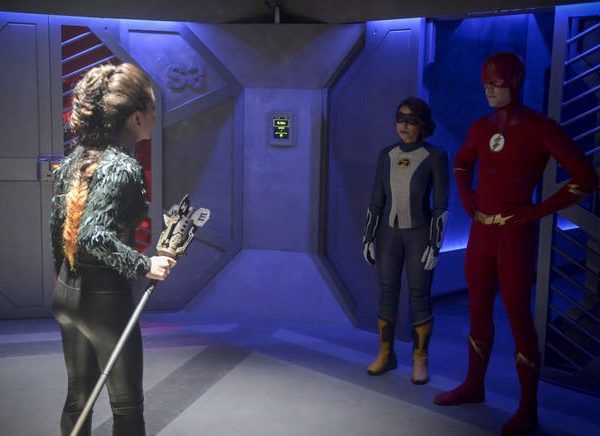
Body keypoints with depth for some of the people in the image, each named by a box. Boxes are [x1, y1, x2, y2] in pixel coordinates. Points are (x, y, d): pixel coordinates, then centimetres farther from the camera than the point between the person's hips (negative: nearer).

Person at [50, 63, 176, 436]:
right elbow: (94, 235, -29)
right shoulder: (123, 167, -20)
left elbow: (57, 225, 11)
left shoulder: (75, 158, 5)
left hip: (66, 293, 8)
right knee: (127, 404, 8)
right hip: (105, 298, -8)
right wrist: (144, 265, -24)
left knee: (78, 397, 20)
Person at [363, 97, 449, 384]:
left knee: (419, 296, 0)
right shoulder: (386, 155, 5)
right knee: (387, 293, 5)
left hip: (419, 234, -3)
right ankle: (385, 354, 16)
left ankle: (420, 360, 11)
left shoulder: (435, 157, -6)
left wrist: (434, 244, -12)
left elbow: (441, 205, -7)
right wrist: (368, 237, 3)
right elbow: (376, 200, 8)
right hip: (389, 233, 4)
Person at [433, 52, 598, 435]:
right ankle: (474, 386, 31)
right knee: (479, 311, 15)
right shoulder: (481, 127, 6)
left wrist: (538, 211, -14)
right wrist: (467, 199, 11)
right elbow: (462, 164, 27)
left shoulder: (540, 129, -12)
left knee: (517, 316, -2)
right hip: (480, 231, 6)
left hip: (514, 234, -6)